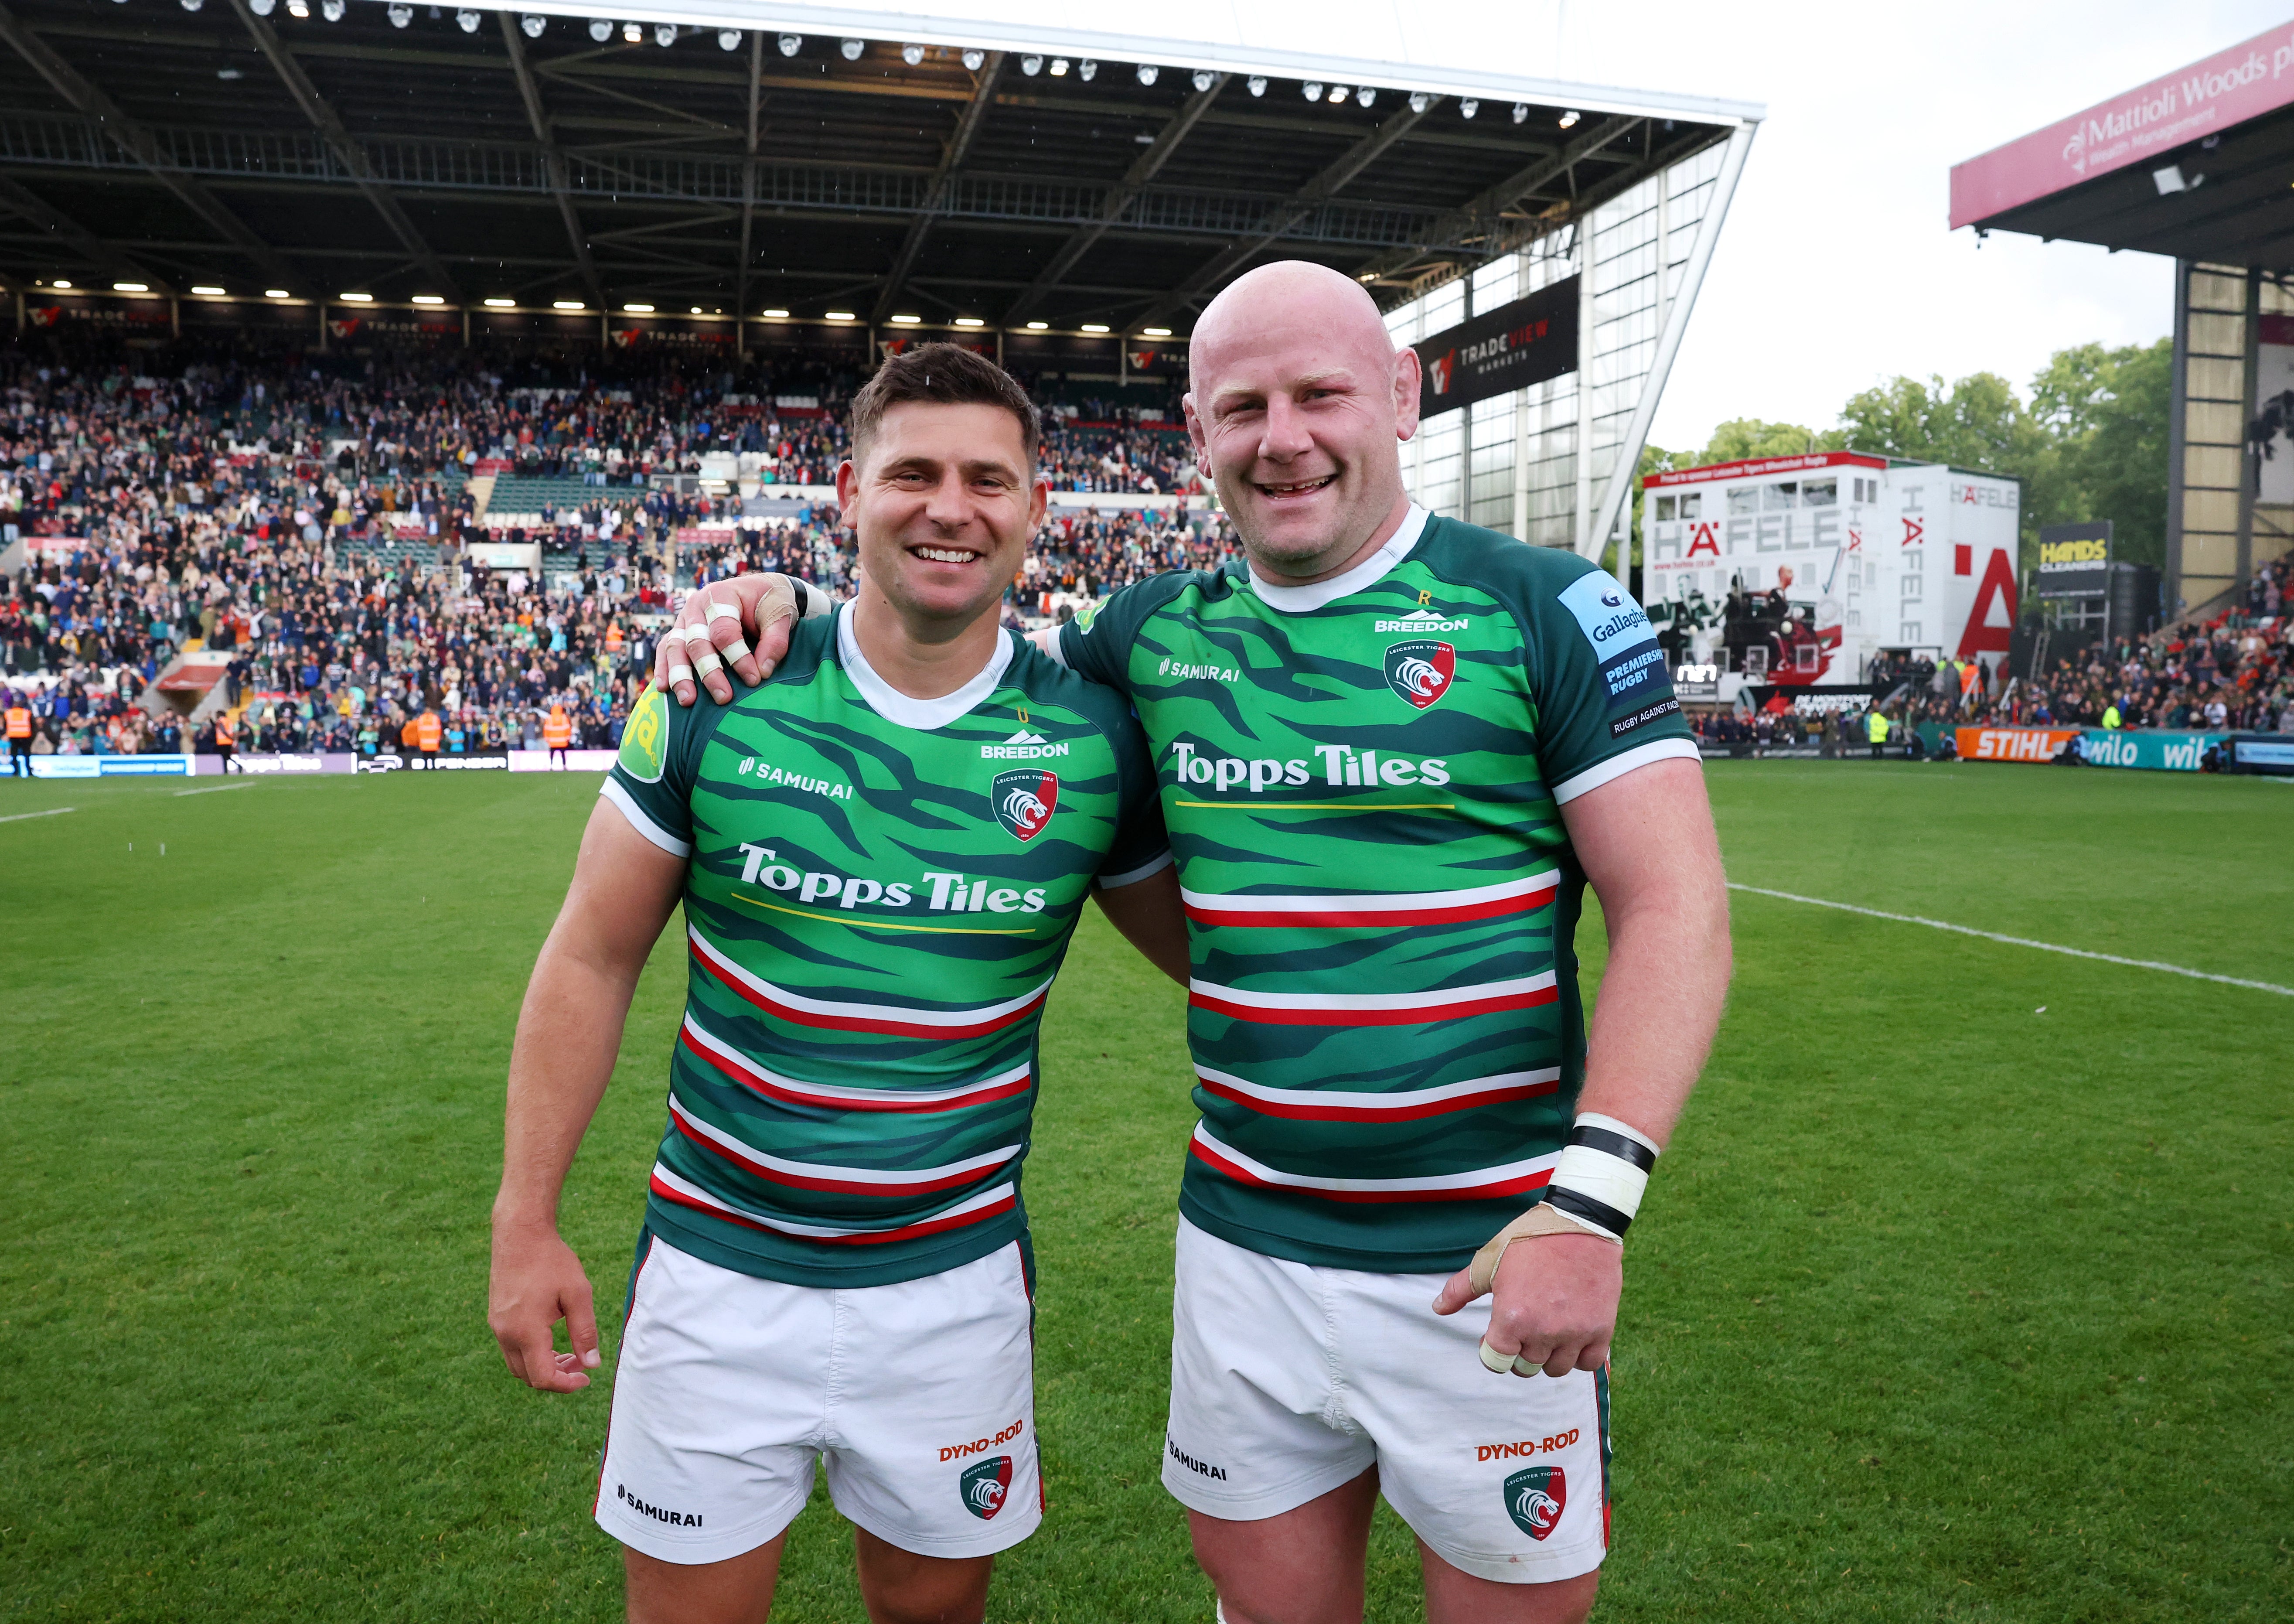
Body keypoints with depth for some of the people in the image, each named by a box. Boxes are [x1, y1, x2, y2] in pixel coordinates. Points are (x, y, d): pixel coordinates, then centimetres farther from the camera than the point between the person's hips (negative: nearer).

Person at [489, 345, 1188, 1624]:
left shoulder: (1091, 741, -8)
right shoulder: (716, 698, -8)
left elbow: (1209, 956, 5)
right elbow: (593, 959, -1)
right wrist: (526, 1224, -2)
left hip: (954, 1283, 1)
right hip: (716, 1273, 0)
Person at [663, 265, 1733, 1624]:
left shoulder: (1545, 610, -7)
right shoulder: (1155, 633, 4)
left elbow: (1677, 912, -10)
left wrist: (1591, 1198, -21)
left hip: (1485, 1262, -3)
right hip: (1245, 1244, 4)